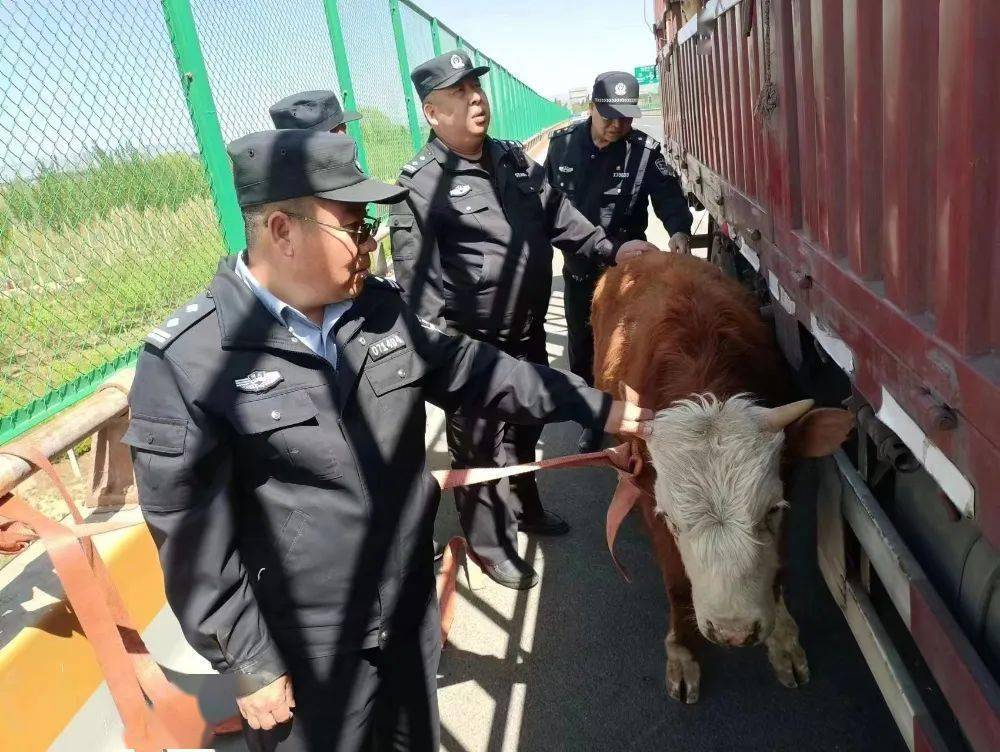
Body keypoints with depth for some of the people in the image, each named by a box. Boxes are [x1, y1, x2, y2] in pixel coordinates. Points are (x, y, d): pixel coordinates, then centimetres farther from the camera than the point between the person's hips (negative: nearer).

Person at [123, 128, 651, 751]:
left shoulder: (378, 307, -3)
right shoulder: (184, 363, -20)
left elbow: (469, 370, 6)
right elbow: (193, 537, -17)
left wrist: (594, 407, 5)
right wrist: (247, 662, -12)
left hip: (410, 608, 6)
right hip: (305, 651, -5)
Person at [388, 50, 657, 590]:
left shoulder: (513, 159, 8)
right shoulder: (420, 183, -16)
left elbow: (558, 217, 12)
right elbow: (415, 277, -18)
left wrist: (609, 250, 0)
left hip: (528, 332, 8)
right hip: (473, 345, -7)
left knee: (526, 427, 25)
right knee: (479, 446, 7)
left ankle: (525, 508, 49)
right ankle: (490, 543, 28)